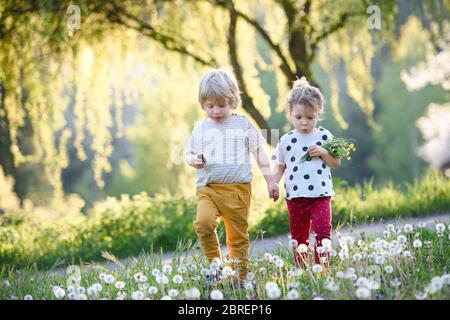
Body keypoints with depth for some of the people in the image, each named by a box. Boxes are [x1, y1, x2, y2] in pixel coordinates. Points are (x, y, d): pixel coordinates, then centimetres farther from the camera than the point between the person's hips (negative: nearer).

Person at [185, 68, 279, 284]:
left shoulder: (243, 125, 7)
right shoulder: (201, 128, 11)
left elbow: (259, 153, 10)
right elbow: (189, 153, 19)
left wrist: (270, 181, 7)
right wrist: (194, 160, -5)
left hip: (238, 188, -1)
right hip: (208, 187, 1)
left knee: (238, 235, 3)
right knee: (203, 223, -24)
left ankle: (240, 277, 12)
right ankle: (215, 263, -7)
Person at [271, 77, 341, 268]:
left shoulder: (324, 137, 2)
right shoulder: (286, 141, 4)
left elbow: (336, 163, 6)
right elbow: (280, 167, 11)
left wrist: (323, 153, -12)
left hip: (321, 195, -2)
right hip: (295, 197, 2)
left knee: (322, 231, -14)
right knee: (299, 237, 8)